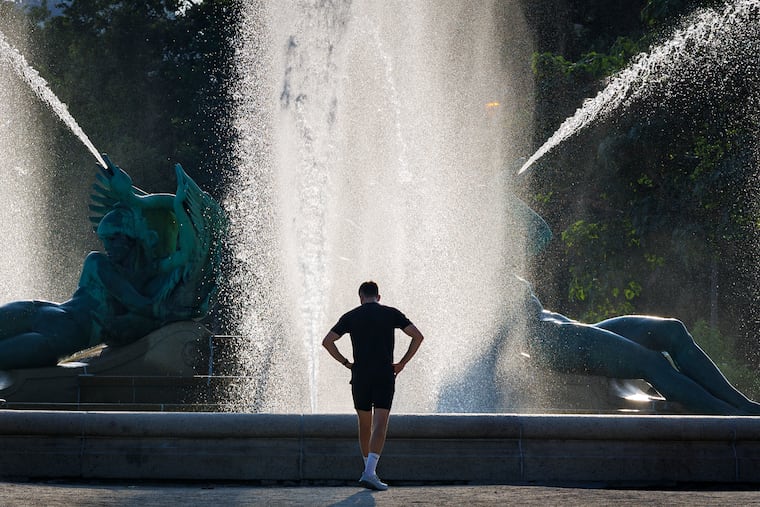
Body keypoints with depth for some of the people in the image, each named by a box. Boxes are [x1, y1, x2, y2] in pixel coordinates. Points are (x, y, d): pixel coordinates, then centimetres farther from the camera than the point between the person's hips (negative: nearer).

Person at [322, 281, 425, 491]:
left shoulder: (351, 316, 7)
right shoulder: (392, 314, 5)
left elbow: (327, 341, 0)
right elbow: (417, 336, -2)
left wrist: (345, 362, 6)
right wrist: (402, 363, 3)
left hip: (360, 377, 2)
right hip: (385, 376, -2)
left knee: (364, 425, 16)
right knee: (380, 426, -8)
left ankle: (369, 469, 25)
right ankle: (370, 472, -24)